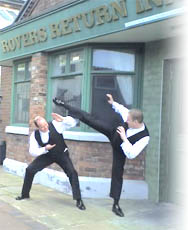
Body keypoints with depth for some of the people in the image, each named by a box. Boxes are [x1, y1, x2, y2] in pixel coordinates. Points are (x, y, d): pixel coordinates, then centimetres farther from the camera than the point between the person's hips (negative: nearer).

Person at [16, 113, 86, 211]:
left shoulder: (55, 125, -25)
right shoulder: (34, 135, -17)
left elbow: (73, 122, -26)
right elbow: (32, 151, -13)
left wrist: (62, 119, -44)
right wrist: (45, 149, -28)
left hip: (62, 154, -3)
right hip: (47, 155, 3)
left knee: (72, 173, -21)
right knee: (29, 170, -5)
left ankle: (78, 200, -10)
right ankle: (25, 194, 18)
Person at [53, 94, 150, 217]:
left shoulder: (144, 137, -39)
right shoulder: (132, 118, -26)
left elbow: (131, 154, -39)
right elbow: (124, 110, -1)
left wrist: (124, 138, -43)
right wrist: (113, 103, 0)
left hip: (120, 148, -3)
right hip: (113, 132, 3)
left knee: (117, 174, -1)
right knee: (90, 119, -5)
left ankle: (116, 204, 15)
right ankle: (64, 105, 6)